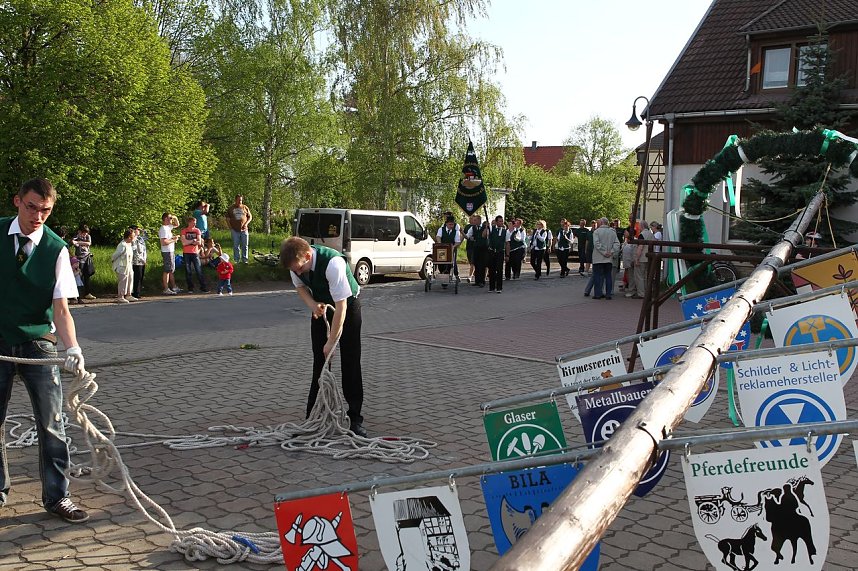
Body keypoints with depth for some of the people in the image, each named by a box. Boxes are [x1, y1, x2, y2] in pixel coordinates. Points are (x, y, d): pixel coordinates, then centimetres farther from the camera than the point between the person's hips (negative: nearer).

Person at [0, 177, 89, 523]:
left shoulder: (56, 249, -6)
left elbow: (60, 309, -10)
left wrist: (72, 348, -25)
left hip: (38, 344, -1)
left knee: (52, 423, -1)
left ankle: (56, 497, 11)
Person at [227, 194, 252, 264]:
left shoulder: (245, 207, 7)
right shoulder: (231, 208, 7)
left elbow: (250, 217, 10)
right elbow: (227, 218, 10)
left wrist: (246, 223, -5)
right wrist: (230, 226, 0)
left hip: (244, 229, 0)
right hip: (235, 230, 0)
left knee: (245, 245, 1)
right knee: (236, 246, 3)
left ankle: (244, 259, 10)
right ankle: (237, 260, 10)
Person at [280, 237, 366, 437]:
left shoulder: (333, 263, -38)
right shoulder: (297, 262, -19)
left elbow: (341, 306, -35)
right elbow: (300, 287, 4)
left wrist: (331, 342, -30)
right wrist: (313, 305, -17)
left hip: (347, 305, -5)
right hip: (322, 307, 5)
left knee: (350, 363, -7)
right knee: (319, 362, 5)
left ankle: (355, 420, 1)